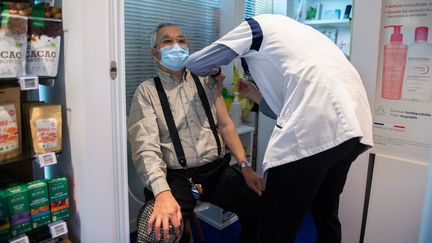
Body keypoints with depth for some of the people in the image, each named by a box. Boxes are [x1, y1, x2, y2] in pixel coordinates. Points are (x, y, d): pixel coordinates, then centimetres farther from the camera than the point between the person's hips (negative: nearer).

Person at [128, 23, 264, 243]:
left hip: (218, 170, 4)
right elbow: (146, 147, -12)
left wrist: (245, 167, -1)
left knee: (260, 206, -15)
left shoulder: (206, 82, 13)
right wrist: (162, 192, -28)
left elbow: (225, 125, 11)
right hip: (176, 177, -3)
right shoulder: (147, 91, 0)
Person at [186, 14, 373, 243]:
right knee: (326, 213, 27)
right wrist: (256, 96, 38)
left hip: (314, 129, -9)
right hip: (354, 125, 10)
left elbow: (194, 63, 16)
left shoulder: (257, 25, 15)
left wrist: (214, 72, 37)